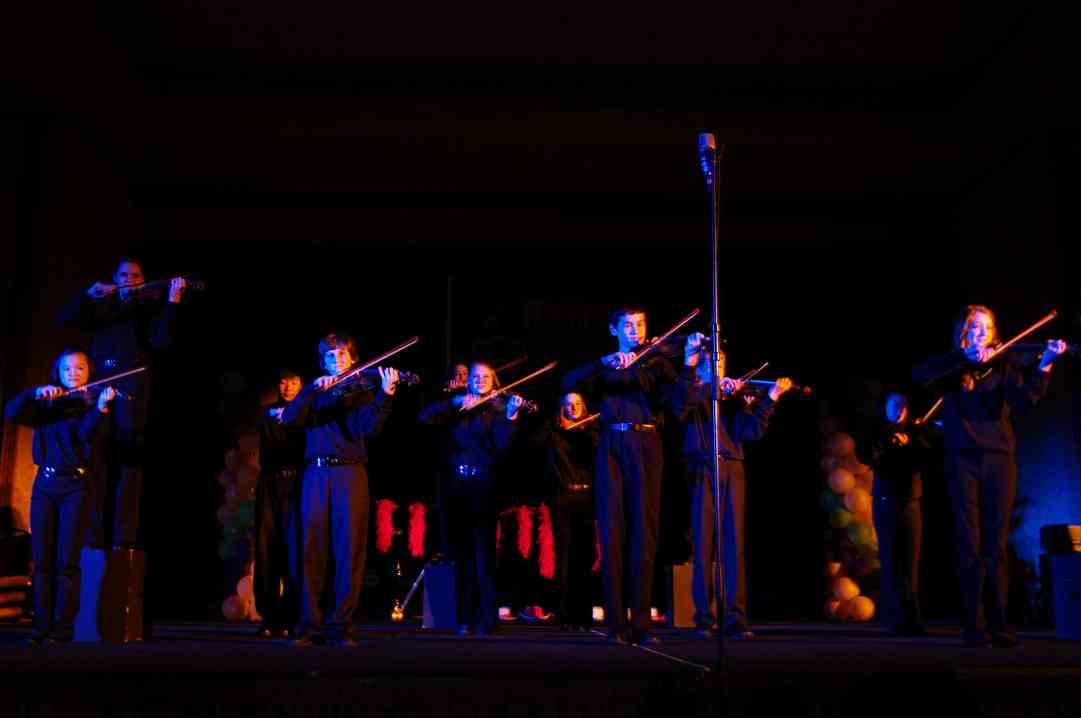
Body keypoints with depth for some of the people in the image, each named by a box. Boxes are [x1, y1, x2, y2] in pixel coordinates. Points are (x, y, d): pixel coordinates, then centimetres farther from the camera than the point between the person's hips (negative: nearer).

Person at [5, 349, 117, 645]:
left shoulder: (92, 403, 4)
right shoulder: (46, 405, 14)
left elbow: (85, 434, -16)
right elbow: (12, 413, -2)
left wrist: (100, 407, -33)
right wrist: (37, 393, -16)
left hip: (76, 486, -3)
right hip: (45, 485, 3)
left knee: (66, 561, -8)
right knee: (42, 561, 1)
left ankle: (62, 629, -4)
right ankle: (41, 628, 5)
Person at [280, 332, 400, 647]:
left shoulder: (361, 390, 10)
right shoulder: (315, 393, 18)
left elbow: (370, 427, -9)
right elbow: (289, 419, 0)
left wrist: (385, 394, -25)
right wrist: (313, 389, -12)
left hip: (350, 473, -2)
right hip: (316, 474, 2)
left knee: (349, 550, -5)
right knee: (312, 550, -1)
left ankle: (341, 626, 0)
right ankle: (311, 626, 3)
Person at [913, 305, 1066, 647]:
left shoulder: (1004, 364, 10)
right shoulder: (952, 369, 9)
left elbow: (1023, 401, -9)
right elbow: (919, 374, -12)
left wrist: (1044, 365, -23)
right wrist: (964, 356, -20)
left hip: (999, 457, 1)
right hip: (962, 458, -1)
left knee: (995, 546, 0)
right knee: (969, 546, -2)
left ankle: (998, 625, 2)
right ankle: (974, 624, 2)